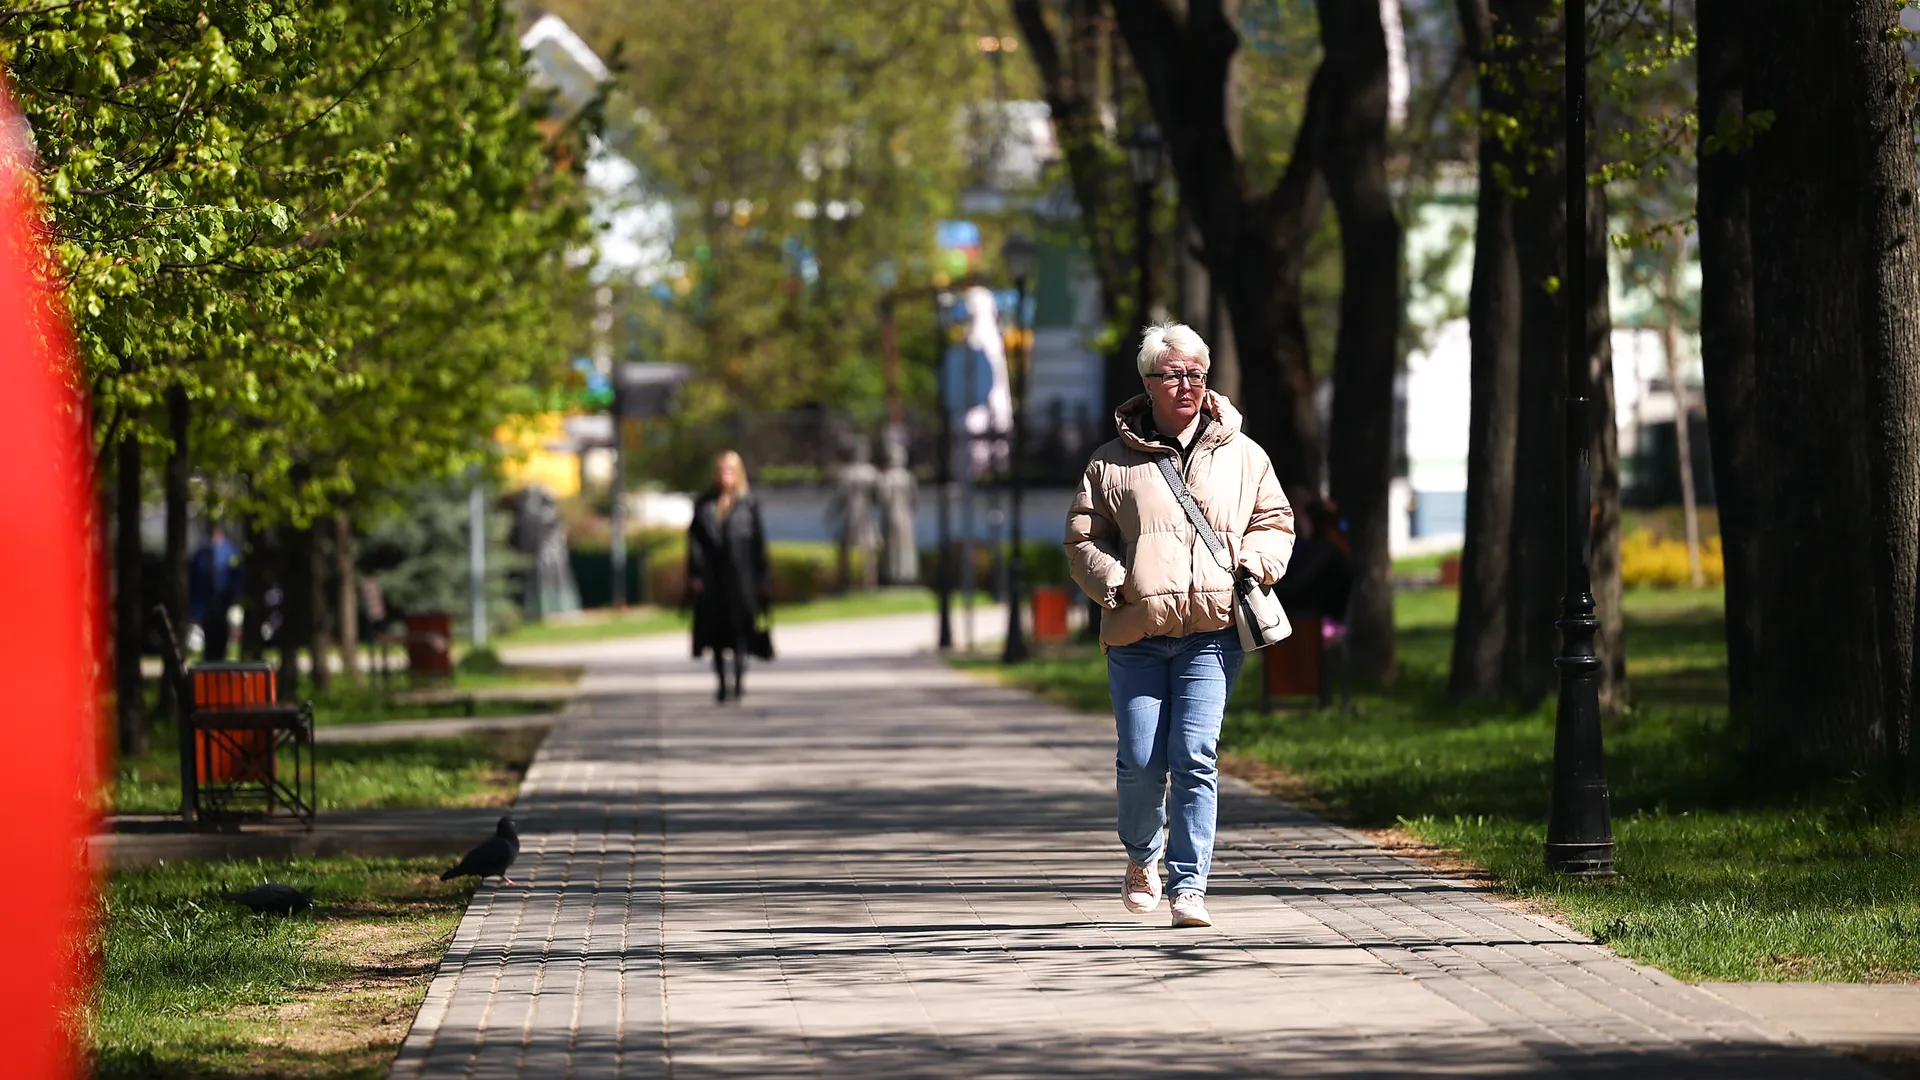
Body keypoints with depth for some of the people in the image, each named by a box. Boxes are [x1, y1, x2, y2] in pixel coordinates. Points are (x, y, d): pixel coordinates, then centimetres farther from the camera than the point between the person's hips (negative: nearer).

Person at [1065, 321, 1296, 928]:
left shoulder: (1241, 456, 13)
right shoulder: (1113, 463, 9)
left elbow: (1275, 523, 20)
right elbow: (1082, 540, 11)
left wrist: (1253, 563, -1)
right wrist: (1114, 583, -7)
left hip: (1212, 632, 0)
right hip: (1136, 634, 0)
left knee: (1195, 758, -11)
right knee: (1140, 763, -3)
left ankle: (1188, 886, -6)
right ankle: (1142, 856, 27)